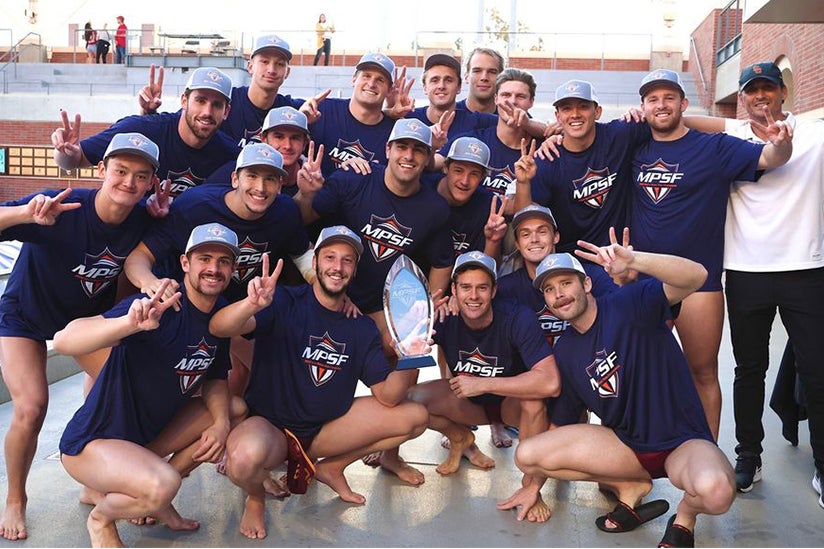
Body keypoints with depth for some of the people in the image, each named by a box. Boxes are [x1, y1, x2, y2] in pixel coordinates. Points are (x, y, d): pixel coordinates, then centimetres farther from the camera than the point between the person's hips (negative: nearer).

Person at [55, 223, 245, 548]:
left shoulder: (222, 314, -2)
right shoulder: (160, 308, -26)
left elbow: (215, 379, 9)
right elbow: (63, 341, -36)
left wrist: (221, 423, -11)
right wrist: (130, 324, -54)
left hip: (150, 432, 8)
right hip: (92, 443, -8)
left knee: (237, 411, 1)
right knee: (162, 485, -33)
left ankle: (152, 498, 8)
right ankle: (101, 518, 3)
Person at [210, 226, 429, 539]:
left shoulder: (362, 327, 3)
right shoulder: (285, 304, -11)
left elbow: (387, 397, -3)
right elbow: (219, 328, -28)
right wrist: (252, 305, -49)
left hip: (324, 428, 5)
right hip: (269, 426, -4)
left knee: (414, 417, -5)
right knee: (245, 457, -40)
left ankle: (331, 467, 12)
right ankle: (255, 498, 0)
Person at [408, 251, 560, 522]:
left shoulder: (516, 317, -28)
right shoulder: (443, 318, -18)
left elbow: (551, 383, -39)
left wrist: (482, 384, -36)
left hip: (511, 402, -3)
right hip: (468, 403, 3)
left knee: (534, 400, -37)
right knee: (410, 399, -21)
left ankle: (532, 485, -13)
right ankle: (460, 438, 11)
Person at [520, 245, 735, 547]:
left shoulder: (629, 304, -13)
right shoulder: (565, 351, 5)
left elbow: (696, 276, -30)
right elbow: (561, 421, 12)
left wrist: (634, 260, -48)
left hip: (683, 442, -5)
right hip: (625, 443, 6)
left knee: (716, 490, -39)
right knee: (526, 455, -11)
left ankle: (686, 514, 0)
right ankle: (630, 486, 6)